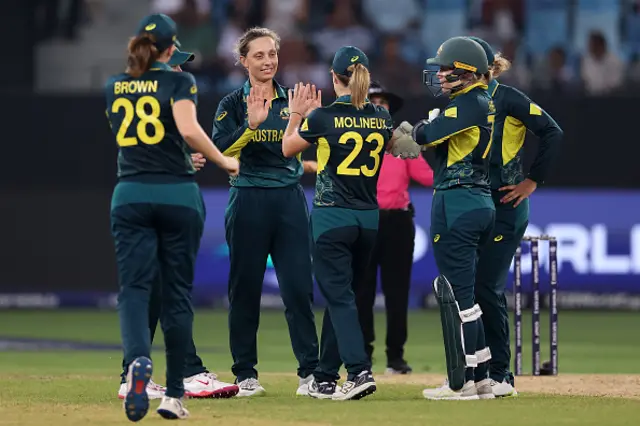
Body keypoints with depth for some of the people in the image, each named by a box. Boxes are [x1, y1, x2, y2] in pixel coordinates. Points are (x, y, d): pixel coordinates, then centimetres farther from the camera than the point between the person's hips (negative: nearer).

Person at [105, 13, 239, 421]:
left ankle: (138, 360, -36)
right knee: (178, 291, 7)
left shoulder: (114, 88, 12)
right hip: (178, 195, -2)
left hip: (131, 196, 2)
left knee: (134, 287, -5)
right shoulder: (178, 81, -3)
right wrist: (223, 160, -4)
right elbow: (188, 129, -19)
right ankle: (174, 394, 9)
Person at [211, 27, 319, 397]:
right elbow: (222, 150, -13)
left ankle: (310, 372, -1)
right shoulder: (233, 104, 2)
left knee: (299, 287, -3)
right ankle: (246, 373, 10)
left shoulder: (292, 101, 8)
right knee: (245, 287, 2)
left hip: (290, 200, 1)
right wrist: (252, 124, -27)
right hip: (248, 202, -1)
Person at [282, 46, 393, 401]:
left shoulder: (323, 117, -11)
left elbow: (288, 148, 6)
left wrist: (297, 114, 20)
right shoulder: (382, 118, 4)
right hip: (368, 218, 5)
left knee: (339, 297, -5)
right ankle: (326, 378, 20)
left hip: (332, 216, -5)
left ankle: (360, 371, -21)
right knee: (339, 294, 15)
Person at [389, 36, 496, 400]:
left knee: (457, 293, -6)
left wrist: (415, 130, 5)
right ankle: (481, 378, 17)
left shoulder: (469, 103, -13)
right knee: (466, 292, 15)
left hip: (456, 203, -10)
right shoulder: (482, 103, 17)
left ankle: (461, 383, -3)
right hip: (482, 203, 10)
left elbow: (427, 135, -15)